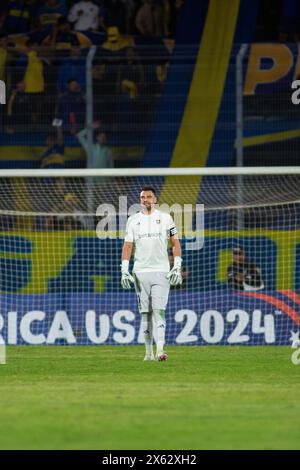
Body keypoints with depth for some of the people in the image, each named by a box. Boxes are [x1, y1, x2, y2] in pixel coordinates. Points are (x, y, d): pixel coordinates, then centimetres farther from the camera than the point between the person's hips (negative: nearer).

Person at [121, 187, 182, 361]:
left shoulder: (165, 218, 5)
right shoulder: (133, 220, 10)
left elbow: (176, 243, 6)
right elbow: (128, 246, 8)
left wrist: (177, 267, -3)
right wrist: (125, 270, -2)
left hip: (161, 271, -2)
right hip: (140, 272, 2)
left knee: (159, 310, -13)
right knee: (145, 313, 4)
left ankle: (160, 350, -21)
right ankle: (149, 352, 9)